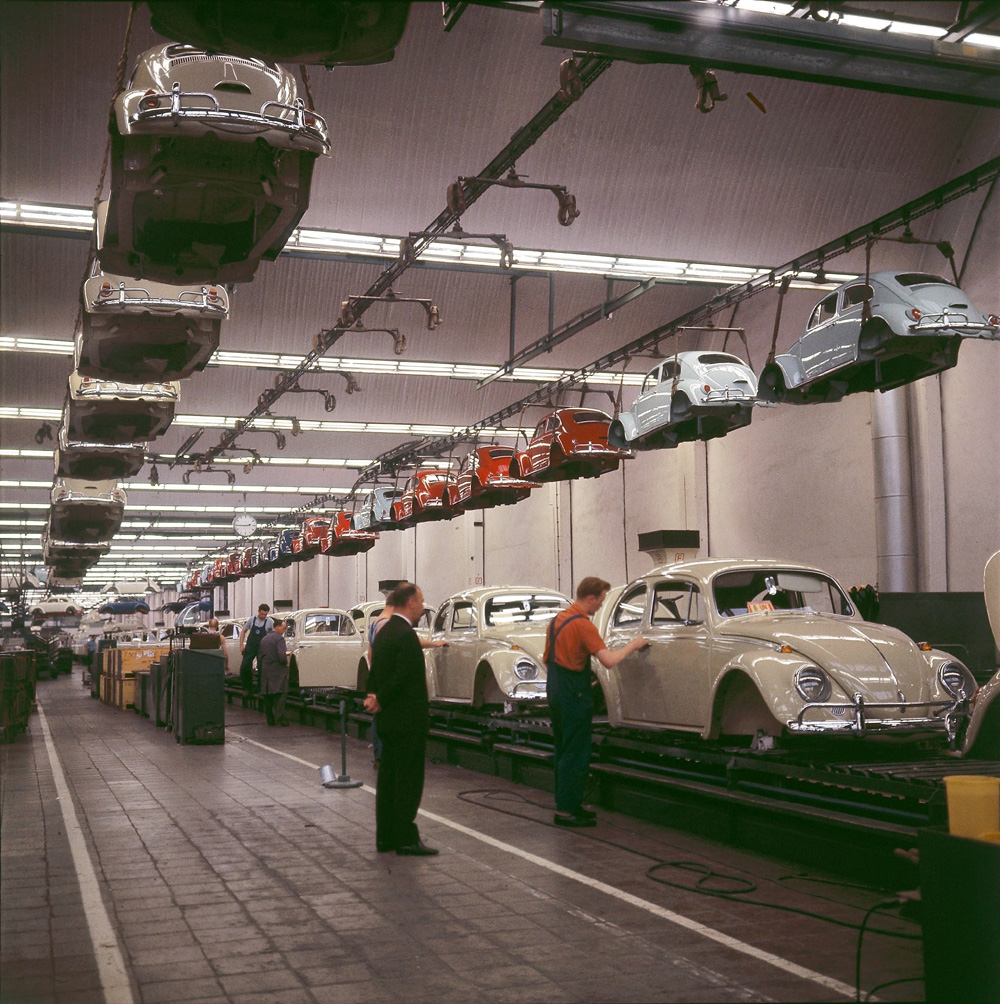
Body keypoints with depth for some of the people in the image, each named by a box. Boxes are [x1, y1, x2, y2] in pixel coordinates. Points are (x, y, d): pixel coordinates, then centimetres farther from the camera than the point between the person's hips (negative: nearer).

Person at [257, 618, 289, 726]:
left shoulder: (264, 639, 14)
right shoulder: (279, 638, -11)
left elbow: (259, 657, 16)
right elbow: (282, 656, -21)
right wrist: (286, 663, -3)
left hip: (265, 671, 7)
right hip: (277, 671, -7)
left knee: (267, 696, 10)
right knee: (280, 695, -6)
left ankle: (270, 718, 14)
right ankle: (279, 718, -13)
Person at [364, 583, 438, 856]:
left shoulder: (383, 631, 13)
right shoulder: (406, 635, -18)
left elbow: (375, 673, 14)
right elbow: (403, 677, -21)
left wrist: (375, 698, 0)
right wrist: (380, 701, -8)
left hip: (388, 720, 9)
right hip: (408, 721, -9)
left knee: (388, 779, 12)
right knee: (408, 780, -3)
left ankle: (386, 837, 18)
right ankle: (406, 839, 1)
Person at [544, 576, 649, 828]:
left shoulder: (558, 618, 11)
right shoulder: (583, 624, -17)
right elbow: (608, 660, -26)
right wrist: (633, 645, -14)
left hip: (555, 691, 9)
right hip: (574, 694, -9)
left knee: (563, 749, 17)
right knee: (576, 753, -3)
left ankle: (567, 802, 25)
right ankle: (566, 810, -2)